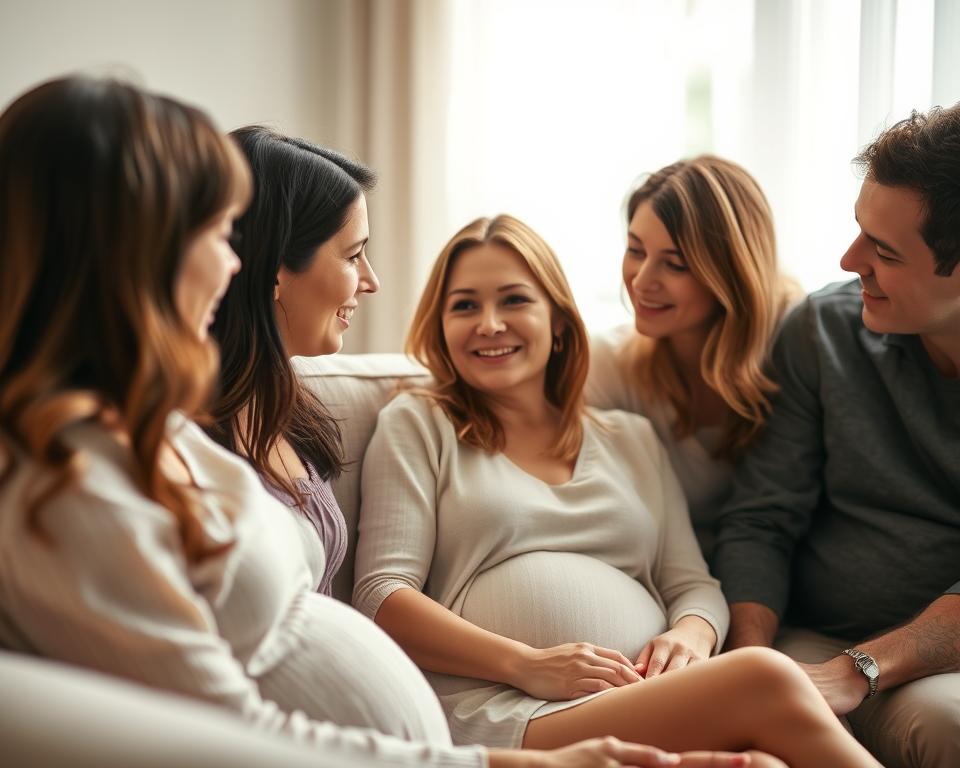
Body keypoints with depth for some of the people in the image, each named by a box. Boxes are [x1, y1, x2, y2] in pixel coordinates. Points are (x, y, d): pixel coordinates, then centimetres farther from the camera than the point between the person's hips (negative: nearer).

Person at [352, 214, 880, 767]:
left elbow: (694, 584, 21)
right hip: (506, 715, -4)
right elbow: (382, 597, 3)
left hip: (661, 697, 4)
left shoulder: (634, 438, 26)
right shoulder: (417, 425, 14)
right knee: (769, 683, -31)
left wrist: (691, 636, -5)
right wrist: (526, 665, -12)